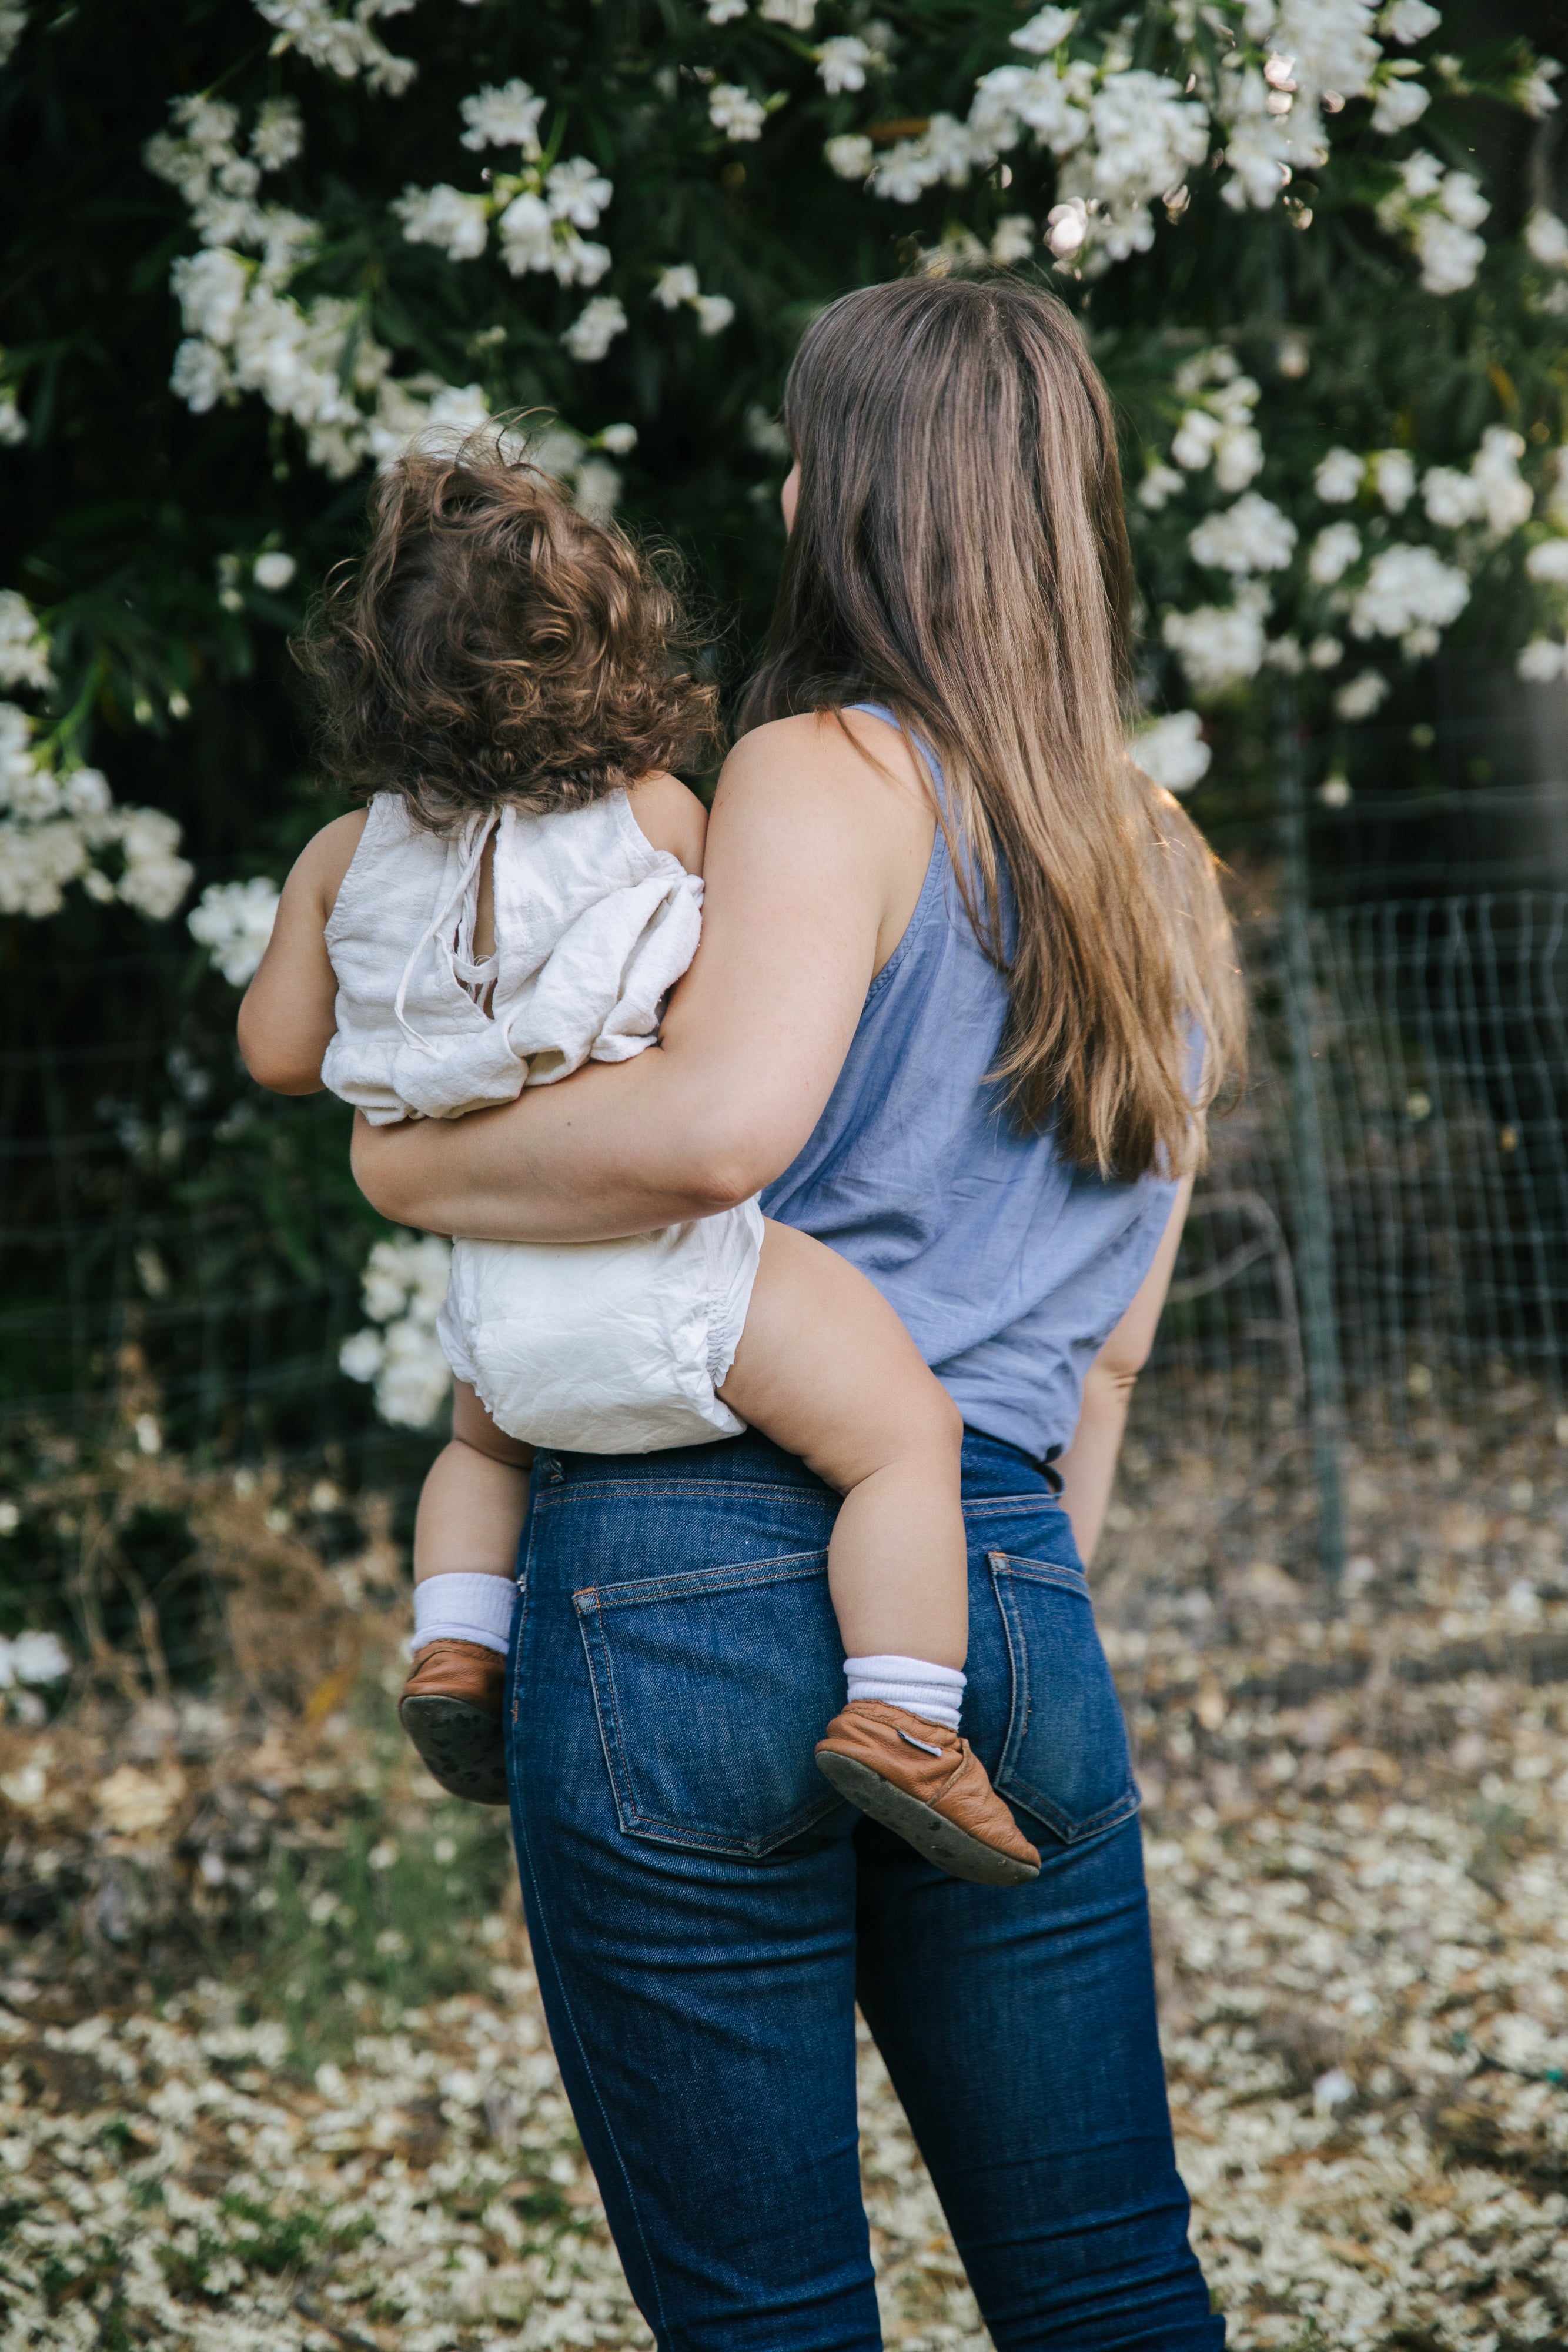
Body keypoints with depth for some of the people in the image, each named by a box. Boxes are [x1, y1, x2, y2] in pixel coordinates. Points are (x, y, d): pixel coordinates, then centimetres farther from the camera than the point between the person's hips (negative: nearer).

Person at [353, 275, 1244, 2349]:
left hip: (695, 1576, -6)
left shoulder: (829, 774, -5)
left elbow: (724, 1116, -23)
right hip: (1014, 1596, 6)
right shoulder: (1172, 874, 17)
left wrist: (413, 1166, -9)